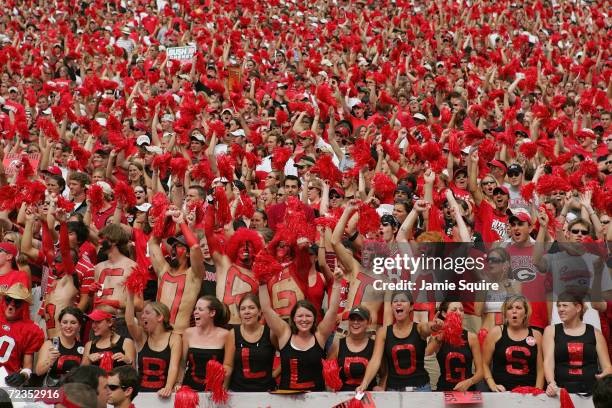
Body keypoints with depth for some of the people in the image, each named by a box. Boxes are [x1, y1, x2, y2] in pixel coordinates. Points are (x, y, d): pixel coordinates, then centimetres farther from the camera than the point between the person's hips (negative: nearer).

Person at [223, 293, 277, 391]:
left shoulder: (270, 332, -4)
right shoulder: (233, 333, -1)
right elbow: (228, 365, -1)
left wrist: (274, 374, -5)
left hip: (265, 390, -1)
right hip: (237, 390, 1)